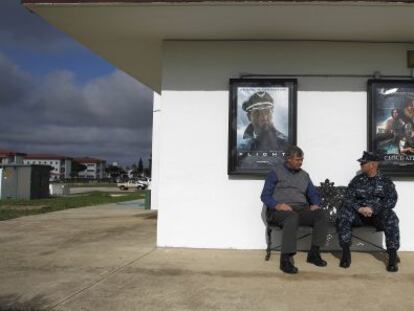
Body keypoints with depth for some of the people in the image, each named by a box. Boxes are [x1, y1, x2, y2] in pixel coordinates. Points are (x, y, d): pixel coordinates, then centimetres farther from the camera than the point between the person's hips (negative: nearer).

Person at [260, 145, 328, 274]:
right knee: (292, 217, -39)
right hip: (280, 210, -5)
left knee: (321, 215, -24)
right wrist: (277, 205, -20)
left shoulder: (304, 175, 23)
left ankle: (314, 253, -17)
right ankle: (285, 259, -37)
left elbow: (314, 194, 22)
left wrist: (315, 204, -2)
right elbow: (265, 195, -1)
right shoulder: (276, 172, 7)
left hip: (301, 209, 5)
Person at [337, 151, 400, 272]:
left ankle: (392, 257, -27)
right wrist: (359, 208, -20)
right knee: (343, 214, -27)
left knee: (391, 218, -33)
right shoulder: (357, 180, 8)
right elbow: (348, 198, 1)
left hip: (379, 214, -1)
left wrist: (373, 209, -21)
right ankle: (345, 253, -22)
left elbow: (391, 200, -6)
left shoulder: (386, 181, 5)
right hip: (360, 213, 2)